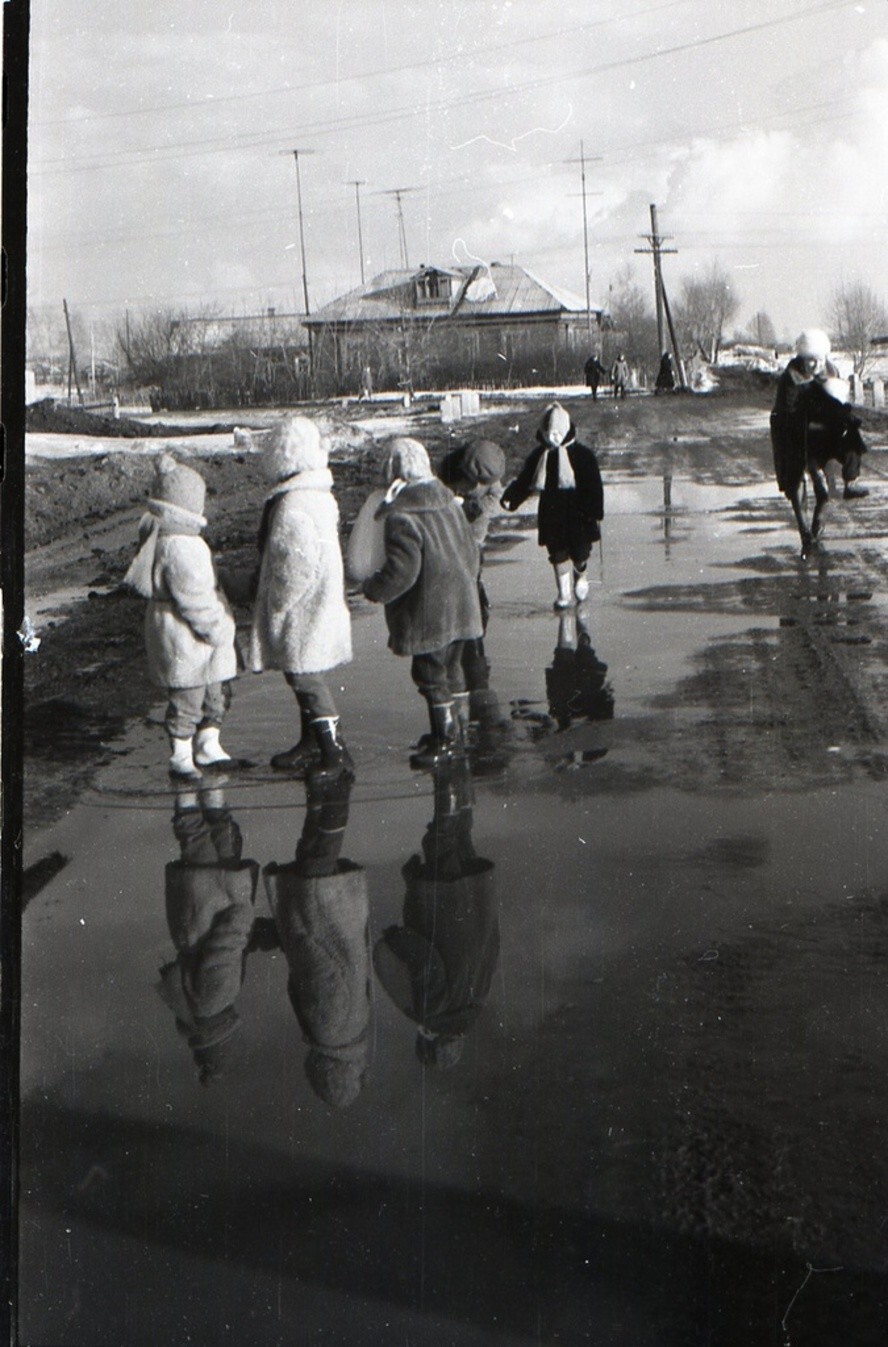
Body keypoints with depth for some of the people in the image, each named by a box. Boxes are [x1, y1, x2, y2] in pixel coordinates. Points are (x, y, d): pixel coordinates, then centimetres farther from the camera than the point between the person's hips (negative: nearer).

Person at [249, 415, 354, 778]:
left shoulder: (291, 506, -23)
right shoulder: (319, 493, 9)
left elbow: (298, 567, -26)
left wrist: (277, 603, -15)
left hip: (302, 611, -10)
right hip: (322, 601, 10)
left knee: (307, 680, -5)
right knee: (305, 678, 19)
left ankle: (335, 752, -1)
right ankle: (311, 744, 31)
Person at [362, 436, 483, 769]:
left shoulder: (401, 517, -20)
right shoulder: (449, 503, 6)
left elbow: (402, 571, -23)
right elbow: (471, 551, 14)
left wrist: (372, 588, -6)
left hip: (427, 613, -8)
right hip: (460, 606, 9)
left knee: (430, 674, 2)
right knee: (450, 669, 20)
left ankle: (445, 738, 8)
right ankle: (450, 730, 32)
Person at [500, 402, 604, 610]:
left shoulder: (582, 455, -5)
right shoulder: (538, 456, 3)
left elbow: (594, 487, -3)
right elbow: (523, 481, 4)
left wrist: (596, 514, -7)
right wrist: (510, 498, -13)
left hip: (578, 515, -2)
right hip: (551, 516, 2)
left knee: (579, 554, 2)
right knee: (558, 554, 1)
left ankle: (580, 577, 35)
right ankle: (564, 592, 12)